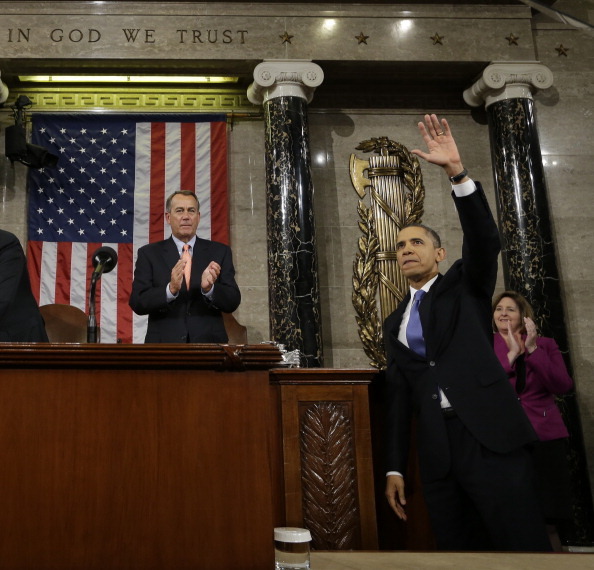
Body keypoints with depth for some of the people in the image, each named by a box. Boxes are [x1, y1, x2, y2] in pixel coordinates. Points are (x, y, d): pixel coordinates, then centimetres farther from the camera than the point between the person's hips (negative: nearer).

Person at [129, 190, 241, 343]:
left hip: (208, 340, 1)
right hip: (164, 341, -1)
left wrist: (209, 288, -22)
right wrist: (170, 290, -24)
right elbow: (137, 303, -8)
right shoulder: (149, 254, 2)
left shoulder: (220, 252, 3)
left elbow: (233, 303, -3)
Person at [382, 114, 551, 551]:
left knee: (524, 550, -9)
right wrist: (395, 468, 11)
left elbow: (485, 241, -9)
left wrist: (457, 171, -20)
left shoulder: (466, 286, 12)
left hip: (489, 435, -4)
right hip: (436, 450, 4)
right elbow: (398, 396, 18)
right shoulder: (395, 324, 21)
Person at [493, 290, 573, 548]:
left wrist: (533, 350, -12)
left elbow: (563, 386, -4)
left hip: (546, 436, 1)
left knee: (548, 521, 2)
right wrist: (512, 355, -13)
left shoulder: (545, 344, 9)